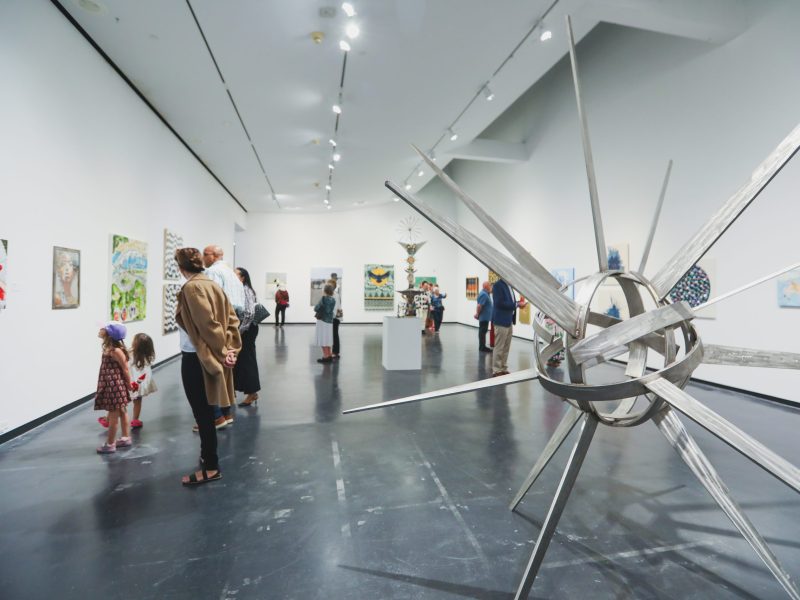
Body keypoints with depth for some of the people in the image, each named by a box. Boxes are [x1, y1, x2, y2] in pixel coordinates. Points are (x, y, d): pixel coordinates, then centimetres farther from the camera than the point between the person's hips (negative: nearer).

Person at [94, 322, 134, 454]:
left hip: (116, 387, -9)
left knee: (113, 416, 2)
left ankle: (110, 445, 12)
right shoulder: (109, 348, 3)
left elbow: (125, 369, -17)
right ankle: (126, 438, 29)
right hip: (110, 386, 9)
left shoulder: (116, 351, -22)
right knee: (122, 413, 17)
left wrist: (129, 385, -9)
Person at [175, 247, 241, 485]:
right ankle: (208, 454, 36)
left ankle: (210, 467, 12)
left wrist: (221, 351, -14)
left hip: (196, 360, -9)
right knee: (205, 412, 21)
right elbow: (232, 318, 7)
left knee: (202, 414, 1)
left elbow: (208, 324, -23)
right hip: (210, 359, 9)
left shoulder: (191, 288, -16)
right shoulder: (212, 285, 8)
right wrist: (229, 348, 3)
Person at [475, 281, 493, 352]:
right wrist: (477, 314, -14)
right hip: (484, 317, -10)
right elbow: (479, 306, -25)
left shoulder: (485, 293, 15)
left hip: (485, 317, 10)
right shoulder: (484, 294, -19)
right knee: (482, 332, -4)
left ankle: (482, 346, 21)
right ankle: (482, 347, 1)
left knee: (483, 331, 14)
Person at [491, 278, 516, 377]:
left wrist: (516, 304, -3)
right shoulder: (498, 285, -12)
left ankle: (504, 369, 20)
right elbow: (499, 303, -19)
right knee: (499, 348, -1)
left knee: (506, 348, 12)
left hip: (509, 321, 8)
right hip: (501, 321, -8)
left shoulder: (508, 285, 13)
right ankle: (496, 371, 7)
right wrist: (514, 305, -14)